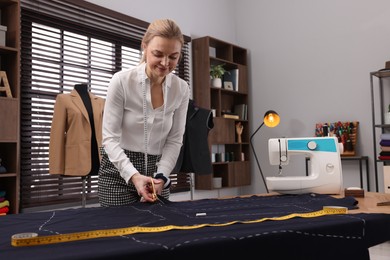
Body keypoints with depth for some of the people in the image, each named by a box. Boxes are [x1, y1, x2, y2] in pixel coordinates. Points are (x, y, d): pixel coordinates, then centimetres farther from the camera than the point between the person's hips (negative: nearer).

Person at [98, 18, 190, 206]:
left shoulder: (181, 89, -5)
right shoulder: (121, 81, -16)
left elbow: (175, 140, -1)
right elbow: (110, 137, -15)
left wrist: (161, 176, -14)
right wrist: (133, 175, -27)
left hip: (157, 171, 4)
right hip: (119, 171, -3)